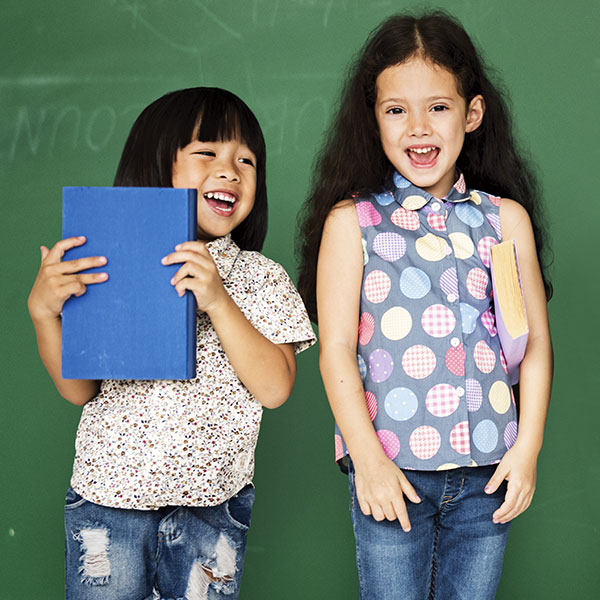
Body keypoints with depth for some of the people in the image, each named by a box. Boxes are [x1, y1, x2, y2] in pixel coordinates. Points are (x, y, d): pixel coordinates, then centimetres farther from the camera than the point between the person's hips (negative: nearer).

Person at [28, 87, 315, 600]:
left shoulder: (262, 279, 0)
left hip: (211, 508, 0)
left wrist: (217, 301, -19)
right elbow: (78, 388, 1)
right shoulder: (110, 265, -1)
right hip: (107, 501, 0)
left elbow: (275, 388, -11)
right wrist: (43, 310, -15)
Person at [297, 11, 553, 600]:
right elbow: (335, 347, -5)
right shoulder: (351, 220, -1)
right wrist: (367, 456, -11)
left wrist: (527, 446, 1)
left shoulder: (506, 218, 6)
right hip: (390, 467, -2)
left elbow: (535, 341, 8)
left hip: (486, 470, 2)